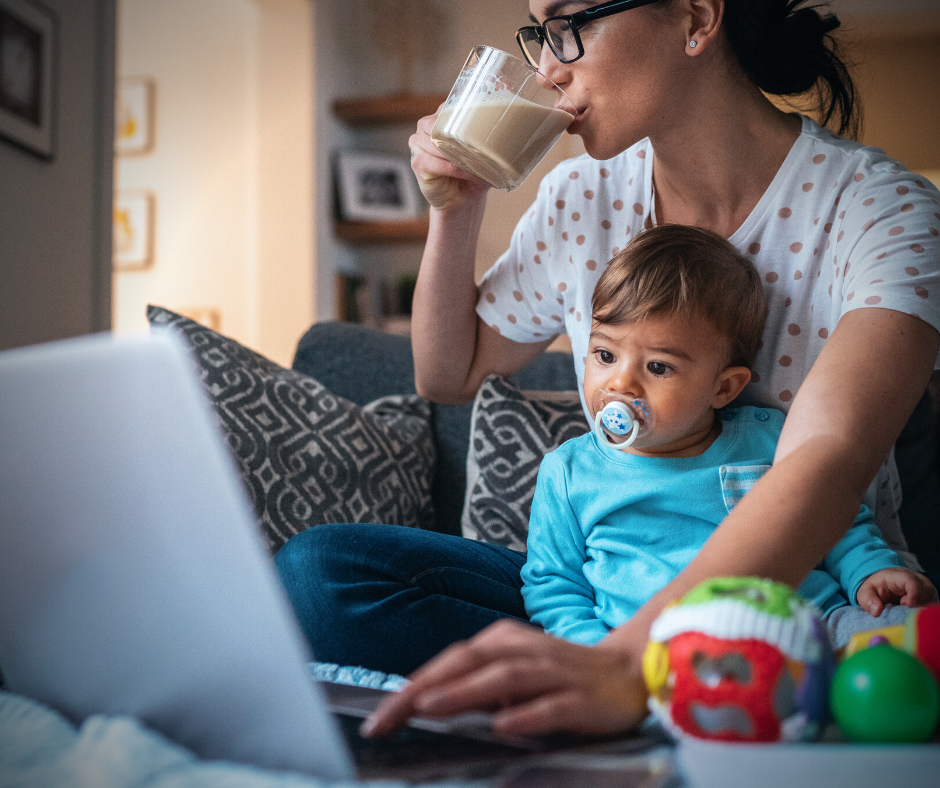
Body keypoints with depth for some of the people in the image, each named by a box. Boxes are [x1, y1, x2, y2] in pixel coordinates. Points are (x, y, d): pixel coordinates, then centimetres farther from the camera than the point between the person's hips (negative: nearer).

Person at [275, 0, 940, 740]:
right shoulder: (582, 197, 1)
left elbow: (828, 458, -35)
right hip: (621, 598, 6)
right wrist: (455, 211, -2)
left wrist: (626, 661, -52)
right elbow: (448, 375, 16)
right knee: (317, 568, -18)